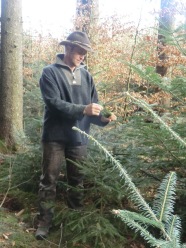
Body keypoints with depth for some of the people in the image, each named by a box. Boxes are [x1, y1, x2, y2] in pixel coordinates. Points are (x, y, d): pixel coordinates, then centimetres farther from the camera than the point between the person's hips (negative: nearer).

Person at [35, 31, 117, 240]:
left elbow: (93, 105, 5)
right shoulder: (50, 72, -7)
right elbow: (54, 103, -19)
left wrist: (103, 118, -16)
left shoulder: (86, 75, 6)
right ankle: (44, 221, 17)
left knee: (77, 181, 15)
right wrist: (83, 110, -28)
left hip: (79, 137, 4)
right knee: (49, 180, 4)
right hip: (55, 136, -4)